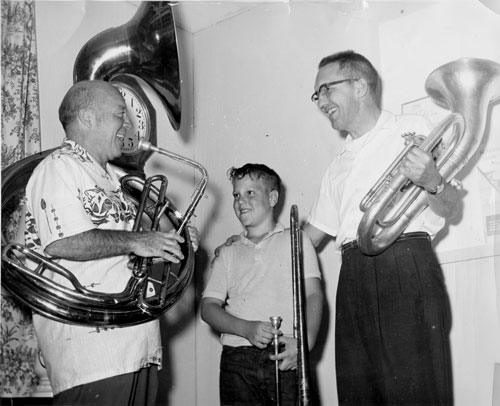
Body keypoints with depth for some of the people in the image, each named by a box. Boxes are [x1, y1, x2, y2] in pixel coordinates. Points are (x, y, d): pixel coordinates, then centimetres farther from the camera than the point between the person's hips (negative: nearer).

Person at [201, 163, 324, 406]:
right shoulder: (227, 253, 18)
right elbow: (209, 308, 9)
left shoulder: (296, 241, 12)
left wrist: (306, 341, -15)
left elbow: (313, 295, 3)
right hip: (238, 359, 2)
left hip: (287, 359, -2)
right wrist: (246, 329, -10)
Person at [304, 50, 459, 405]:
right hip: (354, 279, 6)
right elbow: (310, 237, 28)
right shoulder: (339, 167, 24)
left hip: (406, 266, -5)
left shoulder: (411, 130, 8)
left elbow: (448, 208, 3)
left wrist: (431, 182, -18)